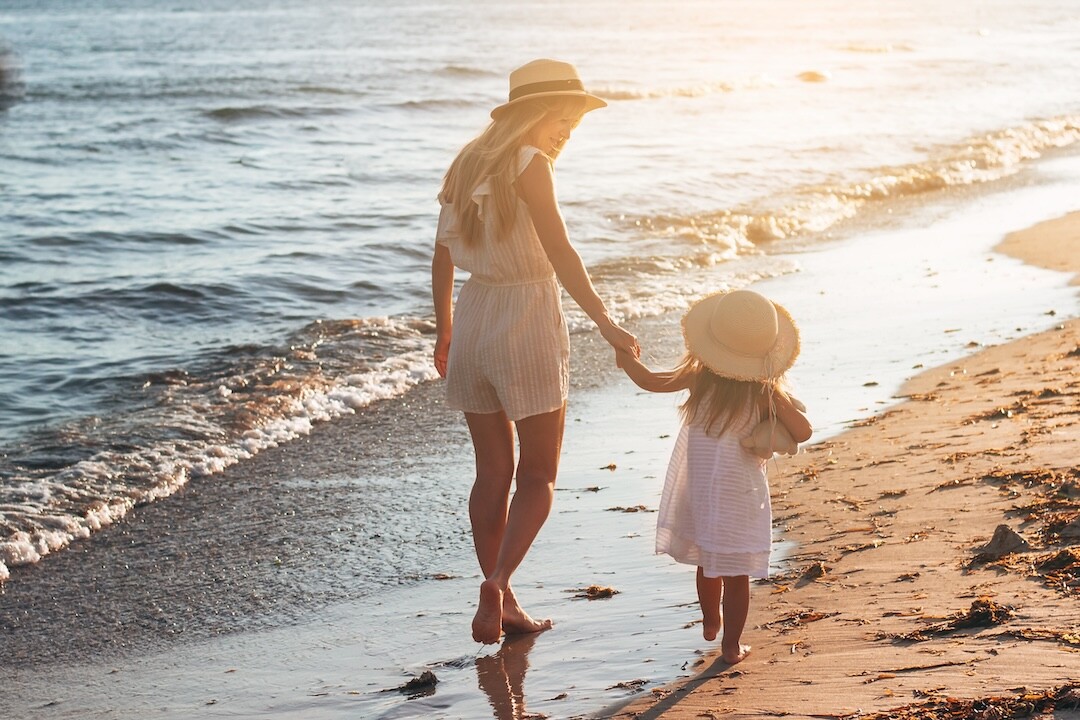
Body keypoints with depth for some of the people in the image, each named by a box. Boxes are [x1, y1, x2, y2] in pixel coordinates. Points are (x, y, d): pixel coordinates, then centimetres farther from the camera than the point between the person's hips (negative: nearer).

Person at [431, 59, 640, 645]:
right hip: (527, 325, -7)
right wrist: (605, 323, -24)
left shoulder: (468, 164, 10)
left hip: (473, 322, 7)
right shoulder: (529, 166, -13)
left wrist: (444, 327, 26)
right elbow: (561, 255, -23)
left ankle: (501, 603, 18)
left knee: (492, 474, 13)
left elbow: (442, 256, 16)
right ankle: (497, 583, -12)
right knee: (537, 477, 4)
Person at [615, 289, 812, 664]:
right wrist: (780, 403, -1)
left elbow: (650, 381, 6)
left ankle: (711, 621, 44)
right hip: (738, 494, -3)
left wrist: (626, 360, 25)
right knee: (736, 572, 6)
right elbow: (803, 433, -12)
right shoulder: (766, 393, -13)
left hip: (697, 489, 3)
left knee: (707, 562, 23)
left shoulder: (699, 376, -7)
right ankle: (731, 643, 10)